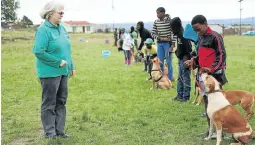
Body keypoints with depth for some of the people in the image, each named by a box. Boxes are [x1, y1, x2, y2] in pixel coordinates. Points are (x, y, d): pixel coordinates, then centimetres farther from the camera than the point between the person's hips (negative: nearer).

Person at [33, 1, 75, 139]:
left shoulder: (61, 28, 10)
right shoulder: (43, 30, -14)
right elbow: (38, 51, -20)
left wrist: (71, 66, 14)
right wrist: (58, 62, -19)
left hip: (63, 72, 8)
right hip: (50, 73, -8)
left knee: (61, 102, 14)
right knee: (49, 104, 2)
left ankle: (59, 130, 25)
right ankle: (50, 133, 13)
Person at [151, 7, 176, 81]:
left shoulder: (169, 21, -10)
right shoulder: (156, 22, 3)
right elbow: (153, 33, 4)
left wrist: (173, 44, -13)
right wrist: (161, 38, -11)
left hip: (168, 43, -4)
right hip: (159, 43, 4)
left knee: (168, 61, 0)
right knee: (160, 61, 8)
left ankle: (170, 78, 11)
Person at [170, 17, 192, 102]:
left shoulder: (184, 36, -20)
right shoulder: (179, 35, 9)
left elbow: (189, 50, -23)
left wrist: (187, 61, -23)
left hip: (185, 60, -10)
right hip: (180, 60, 10)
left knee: (185, 79, -1)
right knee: (180, 78, 16)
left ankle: (186, 97, 7)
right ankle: (180, 95, 26)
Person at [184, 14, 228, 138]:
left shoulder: (215, 37, -10)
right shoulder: (200, 38, 14)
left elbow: (222, 55, -16)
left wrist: (212, 68, -28)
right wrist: (193, 61, 3)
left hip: (215, 75, -8)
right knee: (207, 102, 12)